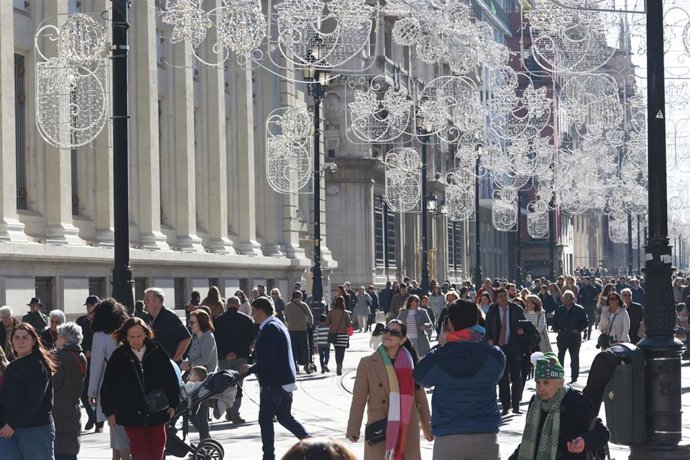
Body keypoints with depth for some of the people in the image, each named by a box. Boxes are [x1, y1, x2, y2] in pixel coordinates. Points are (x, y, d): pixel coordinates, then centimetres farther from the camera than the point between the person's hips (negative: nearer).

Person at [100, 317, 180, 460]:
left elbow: (171, 378, 9)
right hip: (132, 415, -1)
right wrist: (110, 411, 1)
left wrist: (173, 404, 8)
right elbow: (108, 386, 3)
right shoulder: (119, 356, -2)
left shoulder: (157, 351, 0)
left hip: (157, 412, 1)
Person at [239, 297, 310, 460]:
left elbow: (268, 359, -23)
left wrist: (251, 369, -11)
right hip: (285, 380, 10)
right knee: (285, 417, 15)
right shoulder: (277, 324, 14)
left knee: (265, 419, 0)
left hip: (273, 382, -10)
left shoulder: (269, 328, -17)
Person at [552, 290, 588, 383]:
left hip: (574, 337, -3)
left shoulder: (579, 309, -2)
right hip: (562, 337, 3)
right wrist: (556, 329, -1)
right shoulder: (559, 310, 8)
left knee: (574, 358, 4)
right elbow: (554, 321, 17)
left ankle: (574, 378, 11)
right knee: (560, 358, 5)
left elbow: (585, 322, -1)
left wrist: (578, 330, -14)